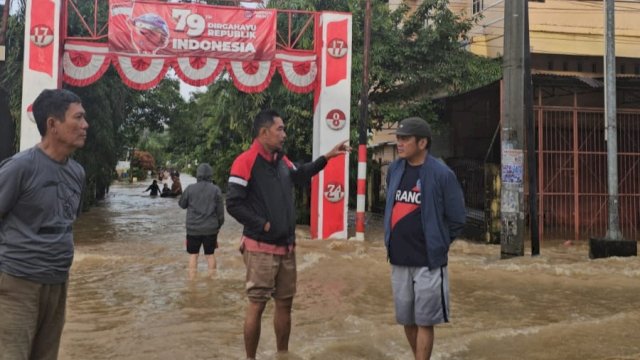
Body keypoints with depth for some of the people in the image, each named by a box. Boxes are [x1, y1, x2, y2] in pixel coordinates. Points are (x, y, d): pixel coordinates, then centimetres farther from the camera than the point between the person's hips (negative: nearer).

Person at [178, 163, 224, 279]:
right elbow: (220, 210, -2)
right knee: (210, 254, 12)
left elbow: (182, 204, 8)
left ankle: (192, 279, 7)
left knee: (193, 254, 8)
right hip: (211, 228, 0)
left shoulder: (190, 188, -5)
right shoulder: (216, 189, -6)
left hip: (193, 228, 0)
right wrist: (219, 224, 12)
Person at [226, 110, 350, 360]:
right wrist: (262, 224, -16)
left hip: (286, 247, 8)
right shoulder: (246, 161, -14)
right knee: (257, 304, -1)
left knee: (285, 302, 14)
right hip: (261, 248, -7)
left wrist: (326, 158, 21)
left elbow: (301, 176, 30)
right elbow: (233, 203, -17)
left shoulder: (282, 160, 11)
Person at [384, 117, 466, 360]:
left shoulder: (441, 174, -11)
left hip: (428, 262, -5)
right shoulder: (394, 169, 6)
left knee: (424, 322, 2)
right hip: (398, 260, 6)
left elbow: (456, 220, -6)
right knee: (407, 320, 15)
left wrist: (436, 245, 1)